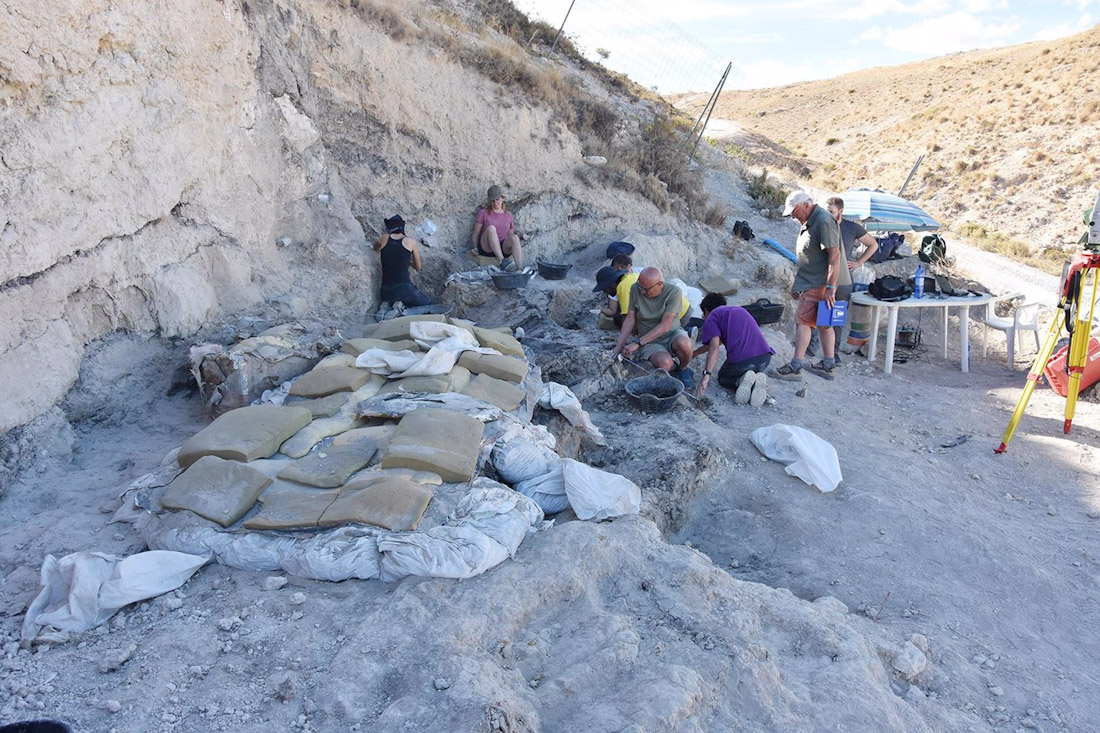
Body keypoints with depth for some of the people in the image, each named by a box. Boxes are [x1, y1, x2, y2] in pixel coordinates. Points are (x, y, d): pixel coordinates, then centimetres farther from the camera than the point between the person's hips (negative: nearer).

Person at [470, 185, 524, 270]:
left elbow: (510, 234, 17)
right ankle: (501, 260, -45)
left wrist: (516, 248, 0)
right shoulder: (483, 213, 8)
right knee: (491, 228, -33)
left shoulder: (508, 215, 17)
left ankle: (520, 269, -47)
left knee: (515, 237, -31)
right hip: (486, 249, -2)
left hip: (503, 248, 3)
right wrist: (475, 248, -6)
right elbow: (475, 234, 6)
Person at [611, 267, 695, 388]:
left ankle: (683, 369, -2)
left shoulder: (673, 292, -19)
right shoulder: (635, 289, -9)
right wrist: (618, 347, -9)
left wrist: (638, 343, -28)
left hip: (672, 334, -1)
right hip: (651, 342, 1)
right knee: (664, 363, -32)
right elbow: (630, 319, -3)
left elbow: (664, 326, -24)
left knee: (684, 344, -37)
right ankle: (674, 369, 7)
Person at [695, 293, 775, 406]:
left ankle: (740, 381, -7)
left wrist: (706, 374, -16)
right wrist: (695, 352, 55)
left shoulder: (711, 317, 10)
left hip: (741, 360, -5)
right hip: (765, 356, 5)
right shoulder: (738, 309, 33)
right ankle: (759, 379, 2)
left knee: (723, 378, 26)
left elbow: (714, 347, -9)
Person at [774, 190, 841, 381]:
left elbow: (835, 256, -23)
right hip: (810, 283, 10)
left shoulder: (824, 221, -18)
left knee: (802, 321, -8)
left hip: (817, 285, -10)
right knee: (823, 323, 13)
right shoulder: (809, 222, 15)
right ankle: (829, 365, 20)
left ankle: (795, 367, -5)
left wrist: (830, 288, -25)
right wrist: (796, 283, 25)